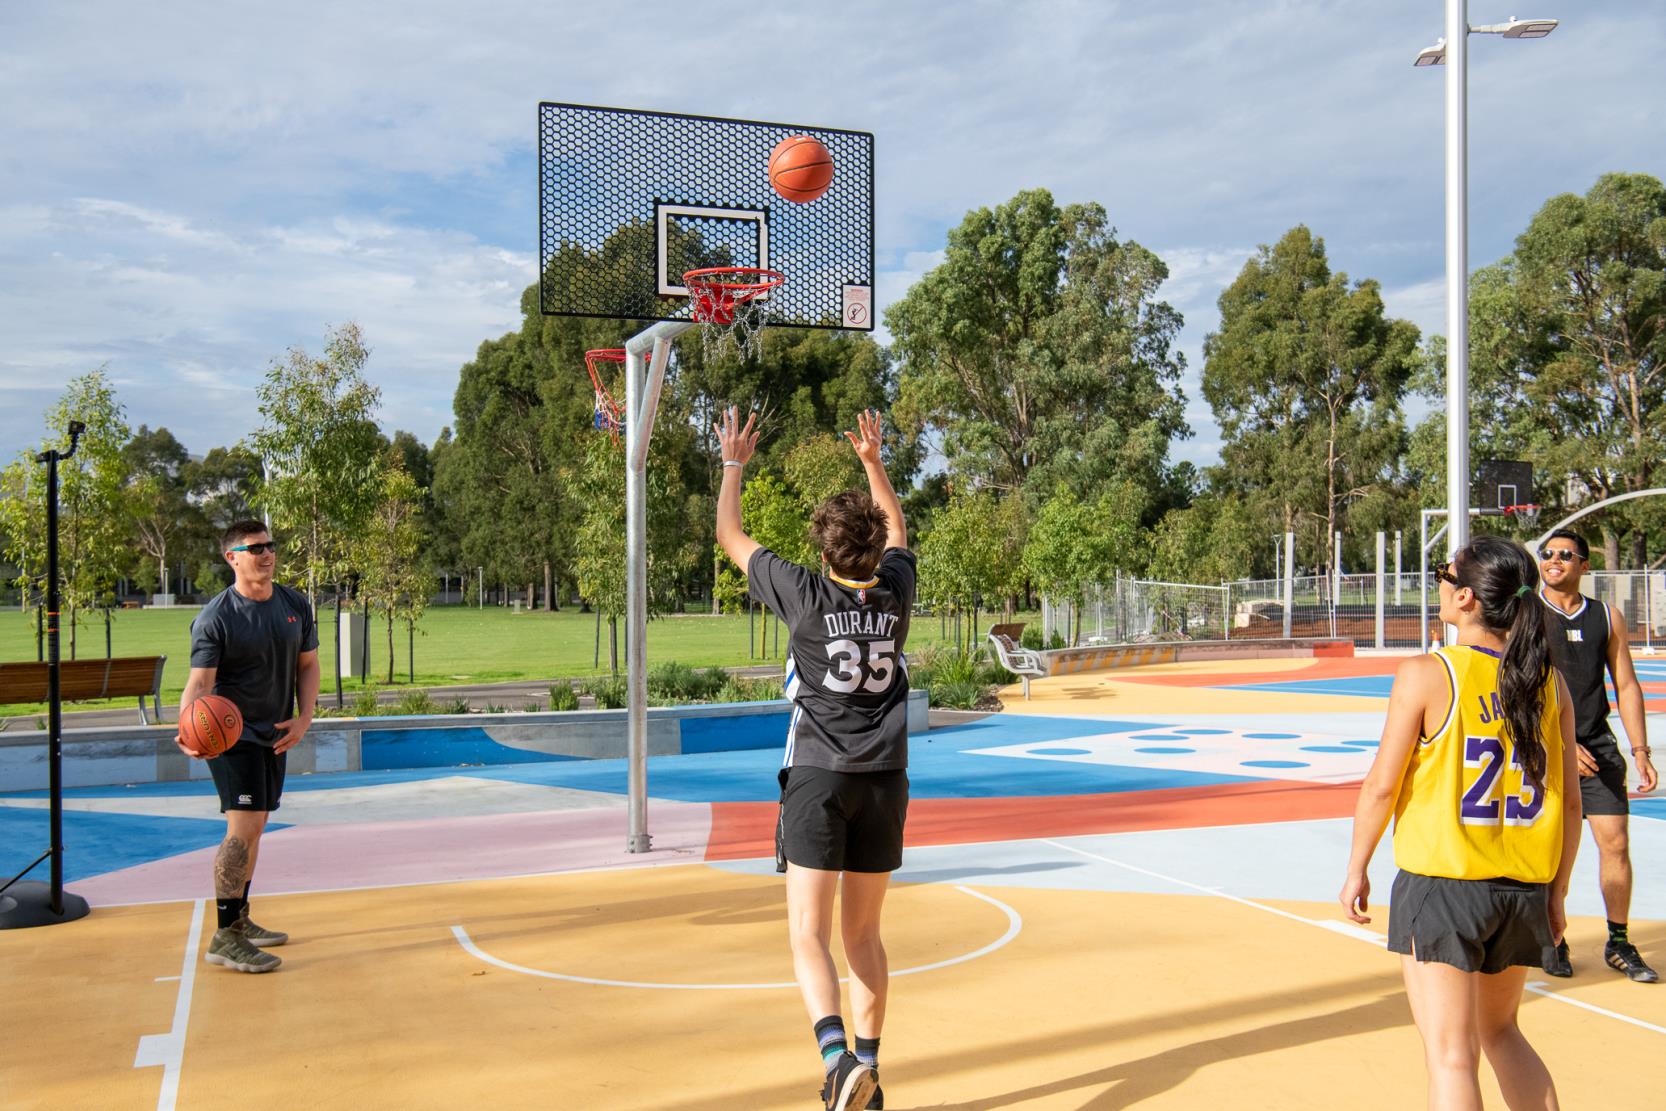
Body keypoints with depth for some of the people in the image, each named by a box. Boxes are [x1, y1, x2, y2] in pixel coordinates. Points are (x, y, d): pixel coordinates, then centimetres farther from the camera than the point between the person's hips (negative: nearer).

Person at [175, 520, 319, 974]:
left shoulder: (296, 605, 4)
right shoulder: (215, 618, -15)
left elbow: (307, 665, 11)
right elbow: (200, 682, -21)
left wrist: (303, 718, -3)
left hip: (275, 733, 7)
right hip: (231, 734, -7)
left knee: (253, 827, 16)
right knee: (244, 827, -15)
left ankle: (240, 920, 29)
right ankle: (224, 938, -10)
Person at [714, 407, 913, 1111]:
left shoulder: (806, 596, -7)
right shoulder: (896, 591, 2)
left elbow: (729, 536, 6)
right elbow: (895, 527, 26)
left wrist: (733, 464, 19)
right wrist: (873, 461, 34)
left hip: (819, 777, -4)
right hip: (884, 780, 4)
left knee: (810, 934, -6)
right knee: (863, 933, 14)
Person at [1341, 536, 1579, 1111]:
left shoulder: (1426, 675, -12)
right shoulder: (1549, 682, 2)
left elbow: (1382, 786, -10)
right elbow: (1569, 802, 6)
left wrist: (1356, 869, 3)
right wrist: (1557, 894, 16)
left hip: (1441, 886, -5)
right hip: (1525, 890, 6)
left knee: (1451, 1054, 1)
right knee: (1499, 1031, 25)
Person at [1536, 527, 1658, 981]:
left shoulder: (1607, 617, 7)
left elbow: (1626, 686, 9)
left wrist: (1640, 751, 2)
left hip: (1598, 746, 3)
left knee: (1616, 843, 0)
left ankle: (1619, 944, 14)